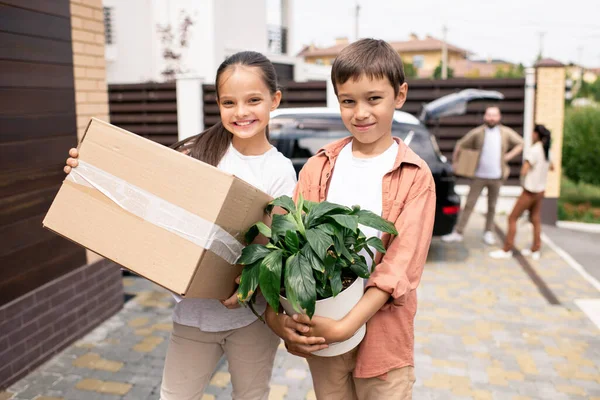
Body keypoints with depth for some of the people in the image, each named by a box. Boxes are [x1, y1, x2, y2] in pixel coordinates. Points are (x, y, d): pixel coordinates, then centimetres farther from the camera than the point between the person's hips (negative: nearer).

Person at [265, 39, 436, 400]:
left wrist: (347, 326, -20)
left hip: (382, 332, -2)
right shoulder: (318, 167, 1)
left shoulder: (415, 177, -7)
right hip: (319, 331, 3)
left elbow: (400, 267, -13)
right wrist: (275, 315, -15)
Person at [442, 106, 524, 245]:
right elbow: (460, 146, 1)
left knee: (492, 206, 11)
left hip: (496, 176, 2)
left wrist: (509, 156, 2)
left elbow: (520, 143, 14)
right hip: (479, 175, -2)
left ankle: (488, 232, 23)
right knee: (469, 204, -2)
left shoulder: (506, 133, 3)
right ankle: (458, 232, 1)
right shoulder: (477, 133, -4)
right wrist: (455, 163, 0)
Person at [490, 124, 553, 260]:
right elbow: (551, 167, 23)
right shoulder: (547, 150, 6)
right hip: (540, 190, 8)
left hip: (530, 191, -8)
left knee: (512, 218, 0)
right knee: (535, 220, 14)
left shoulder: (533, 151, -19)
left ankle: (507, 250, 3)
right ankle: (535, 250, 21)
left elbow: (524, 171, -22)